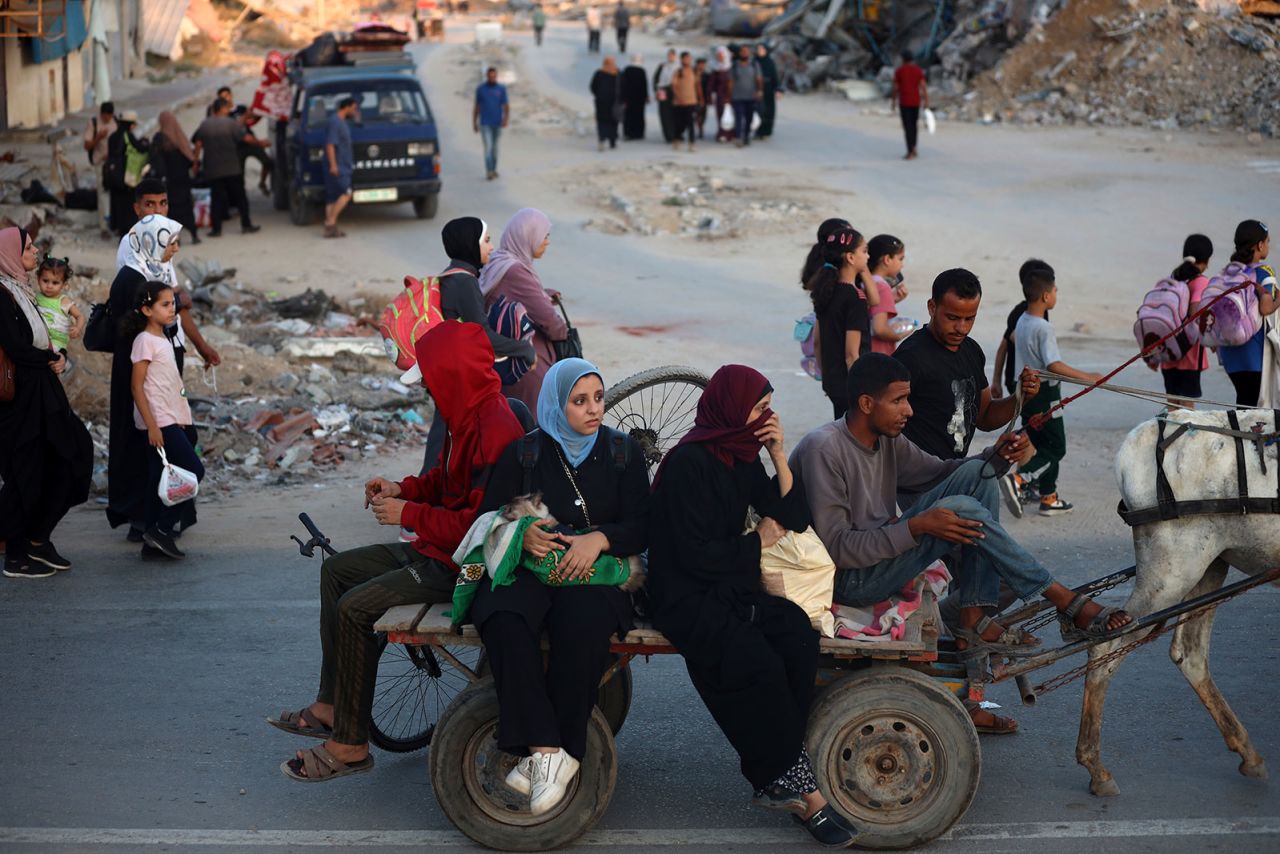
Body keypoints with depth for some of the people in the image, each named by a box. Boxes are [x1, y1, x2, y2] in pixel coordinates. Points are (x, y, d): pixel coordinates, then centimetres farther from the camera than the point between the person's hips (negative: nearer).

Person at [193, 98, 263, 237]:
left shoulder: (204, 125, 1)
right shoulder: (231, 123, -7)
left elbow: (198, 144, -1)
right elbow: (247, 138, -9)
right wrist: (260, 142, 6)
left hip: (213, 171, 2)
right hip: (232, 168, -2)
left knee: (217, 199, 5)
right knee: (240, 196, 9)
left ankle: (216, 228, 2)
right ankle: (246, 225, 10)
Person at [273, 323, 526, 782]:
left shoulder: (495, 431, -26)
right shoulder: (470, 414, 6)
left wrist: (409, 514, -19)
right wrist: (403, 489, 4)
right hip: (439, 550, 11)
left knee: (356, 607, -19)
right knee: (337, 570, 15)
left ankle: (350, 745, -10)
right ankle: (330, 707, 19)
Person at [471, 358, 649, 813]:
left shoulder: (623, 452, 10)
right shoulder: (524, 452, 10)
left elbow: (639, 529, 4)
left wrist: (599, 538, -16)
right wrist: (522, 533, -15)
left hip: (597, 571, -1)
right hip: (528, 570, 1)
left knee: (583, 627, -38)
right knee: (506, 622, -36)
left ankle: (550, 753, -31)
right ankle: (546, 749, -40)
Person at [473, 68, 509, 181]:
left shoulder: (501, 89, 0)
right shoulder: (480, 89, -1)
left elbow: (506, 106, -4)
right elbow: (477, 106, 6)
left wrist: (506, 118, -21)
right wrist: (474, 123, 7)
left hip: (497, 123, 2)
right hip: (485, 124, -2)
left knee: (494, 146, 13)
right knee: (488, 146, -13)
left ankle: (494, 169, 26)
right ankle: (489, 172, -15)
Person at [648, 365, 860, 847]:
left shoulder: (742, 458, 11)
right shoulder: (688, 463, -13)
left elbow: (795, 519, 9)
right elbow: (696, 555, -18)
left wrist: (778, 454, -2)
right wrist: (759, 541, -4)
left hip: (734, 587, 7)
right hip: (685, 596, -7)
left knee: (800, 641, -22)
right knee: (758, 663, -31)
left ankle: (775, 781, -17)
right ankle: (799, 786, -18)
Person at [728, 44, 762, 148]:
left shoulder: (754, 65, 6)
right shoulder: (735, 66, 5)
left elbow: (759, 79, -1)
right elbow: (731, 82, 8)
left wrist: (760, 90, -19)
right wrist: (729, 96, 6)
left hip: (751, 97, 2)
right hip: (738, 97, -2)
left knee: (749, 119, 8)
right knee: (738, 118, -14)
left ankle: (746, 137, 22)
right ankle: (737, 137, -22)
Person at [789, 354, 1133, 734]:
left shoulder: (887, 440, 6)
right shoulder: (823, 449, -20)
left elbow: (939, 471, 16)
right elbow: (835, 546, -24)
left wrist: (996, 457, -5)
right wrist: (917, 526, -29)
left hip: (882, 553, 9)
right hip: (849, 578, -9)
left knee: (975, 476, -2)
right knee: (962, 508, -24)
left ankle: (974, 623, -9)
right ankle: (1069, 606, -15)